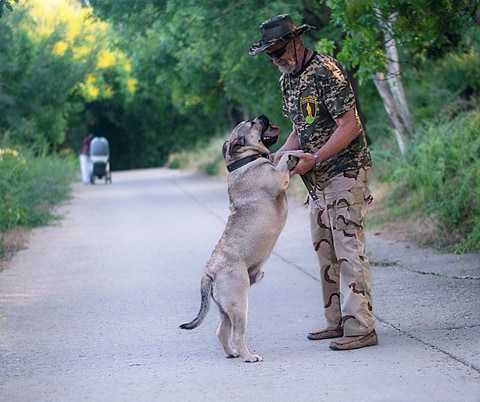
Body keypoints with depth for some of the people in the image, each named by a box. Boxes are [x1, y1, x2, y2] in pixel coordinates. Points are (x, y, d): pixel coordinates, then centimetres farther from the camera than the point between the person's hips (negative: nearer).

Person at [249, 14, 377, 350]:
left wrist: (314, 158, -24)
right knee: (325, 250, 11)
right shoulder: (288, 80, 12)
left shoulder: (326, 71, -16)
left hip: (345, 171, -9)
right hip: (318, 179, 9)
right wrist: (278, 156, 1)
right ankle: (338, 322, 17)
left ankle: (361, 328, -12)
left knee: (349, 248, -11)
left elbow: (349, 126, -20)